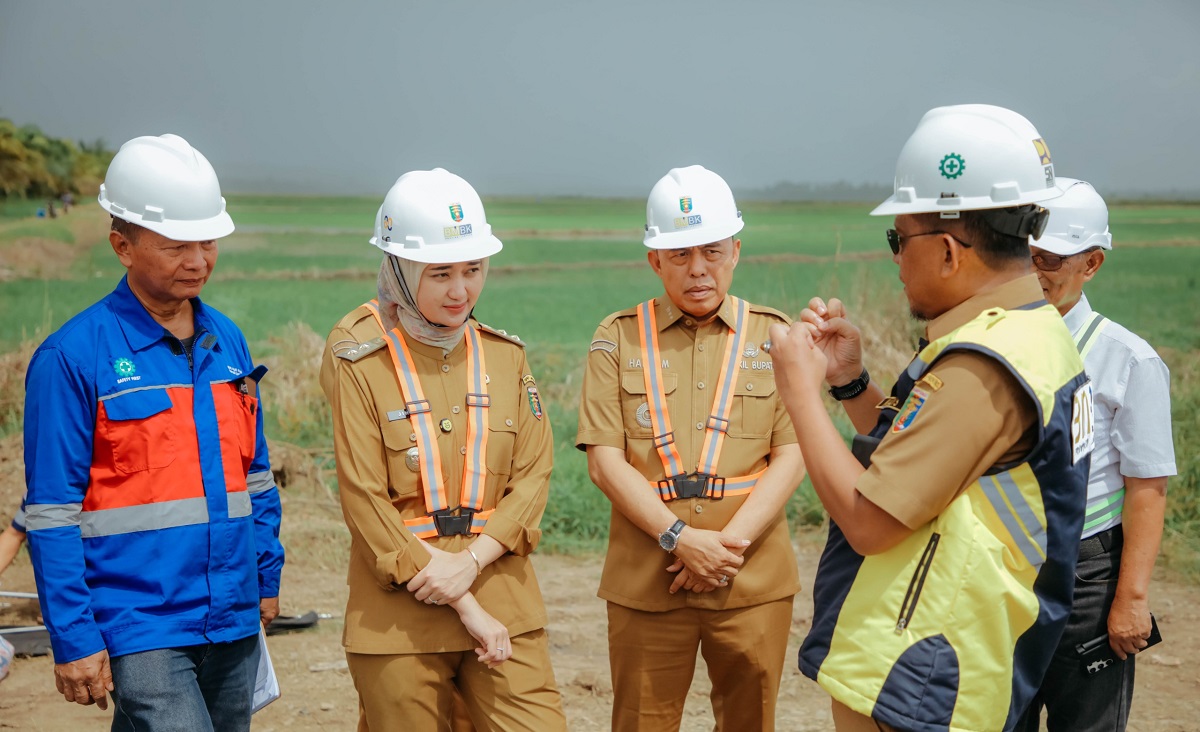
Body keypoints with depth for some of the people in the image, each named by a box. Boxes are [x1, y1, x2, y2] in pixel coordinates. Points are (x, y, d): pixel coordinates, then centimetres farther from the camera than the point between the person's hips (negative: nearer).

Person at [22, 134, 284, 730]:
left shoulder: (228, 342, 9)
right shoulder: (72, 357, -9)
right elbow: (51, 516, -9)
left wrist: (266, 577, 16)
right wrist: (73, 639, -11)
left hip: (234, 623, 6)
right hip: (139, 630, -6)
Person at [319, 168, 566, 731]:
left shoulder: (505, 356, 8)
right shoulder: (361, 363, -4)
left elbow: (534, 474, 4)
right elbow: (365, 501, -9)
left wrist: (471, 561, -13)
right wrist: (465, 608, -12)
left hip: (504, 602, 3)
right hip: (397, 615, -3)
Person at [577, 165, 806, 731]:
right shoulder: (618, 339, 5)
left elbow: (791, 456, -1)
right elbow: (605, 461, -3)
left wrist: (730, 543, -13)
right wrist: (679, 538, -15)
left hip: (754, 580, 1)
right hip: (645, 580, 0)